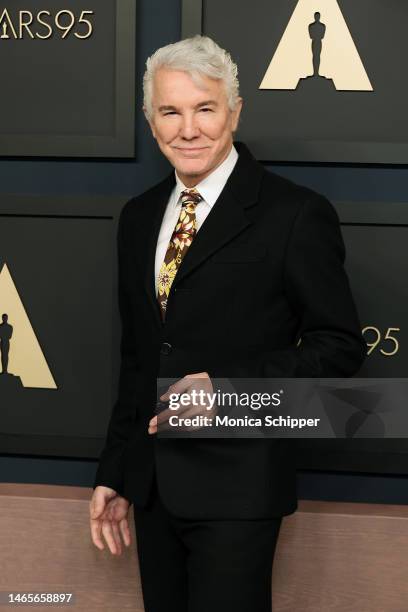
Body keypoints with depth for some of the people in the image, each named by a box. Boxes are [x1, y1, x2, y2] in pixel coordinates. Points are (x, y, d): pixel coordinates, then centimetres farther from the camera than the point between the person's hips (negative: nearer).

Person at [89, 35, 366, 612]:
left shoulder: (296, 214, -10)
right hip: (151, 485, 6)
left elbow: (340, 346, -9)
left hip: (237, 489, -5)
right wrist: (114, 473, 14)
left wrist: (224, 384, -21)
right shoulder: (138, 217, 9)